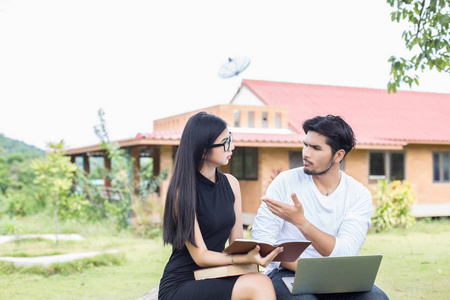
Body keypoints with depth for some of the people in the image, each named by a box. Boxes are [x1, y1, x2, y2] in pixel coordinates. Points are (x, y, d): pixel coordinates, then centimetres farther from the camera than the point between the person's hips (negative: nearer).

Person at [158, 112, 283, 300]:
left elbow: (237, 242, 7)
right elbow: (200, 256, -14)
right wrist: (246, 259, -27)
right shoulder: (183, 192, -12)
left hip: (214, 278, 6)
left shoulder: (230, 184, 8)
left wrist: (255, 255, -14)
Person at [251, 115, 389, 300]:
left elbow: (345, 255, -16)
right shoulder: (285, 182, -4)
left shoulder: (359, 195, -3)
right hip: (287, 274, -2)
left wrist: (301, 222, -29)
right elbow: (261, 239, -10)